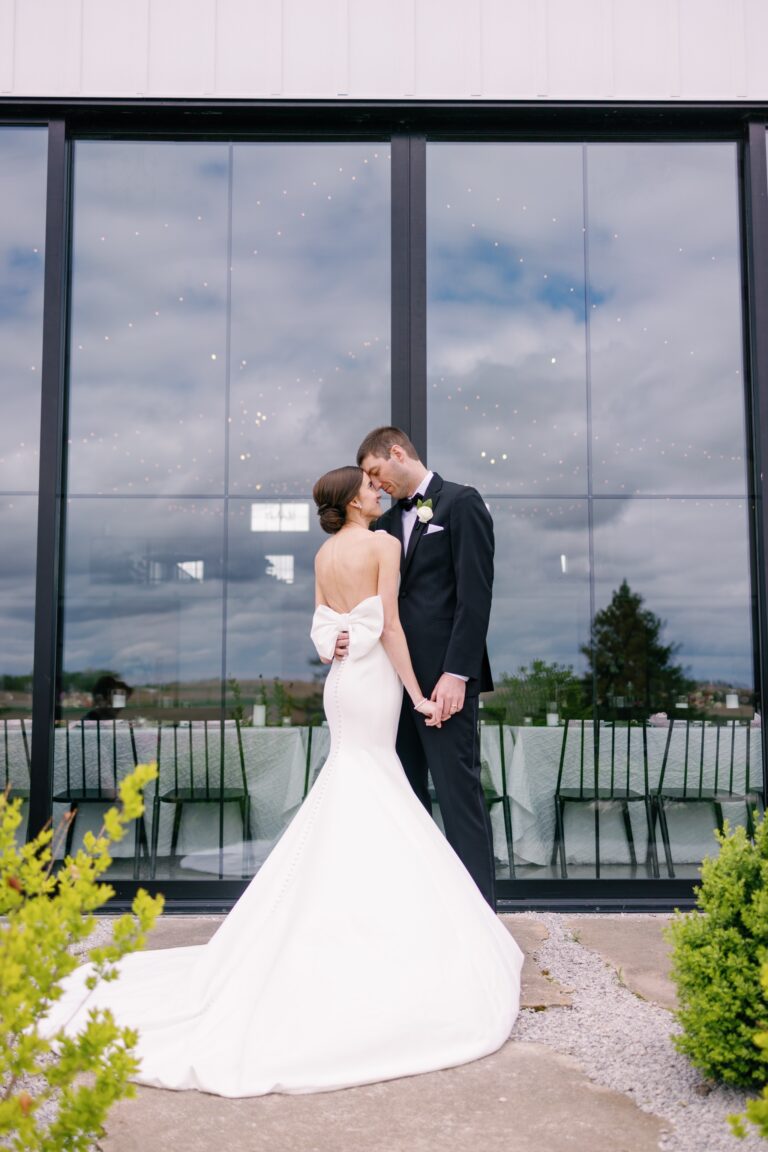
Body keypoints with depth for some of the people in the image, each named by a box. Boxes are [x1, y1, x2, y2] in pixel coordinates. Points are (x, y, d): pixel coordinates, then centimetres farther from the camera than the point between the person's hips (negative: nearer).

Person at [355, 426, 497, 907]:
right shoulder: (389, 520, 18)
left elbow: (475, 595, -11)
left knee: (459, 793, -5)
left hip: (443, 678, -7)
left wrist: (456, 674, -17)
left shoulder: (461, 503, -3)